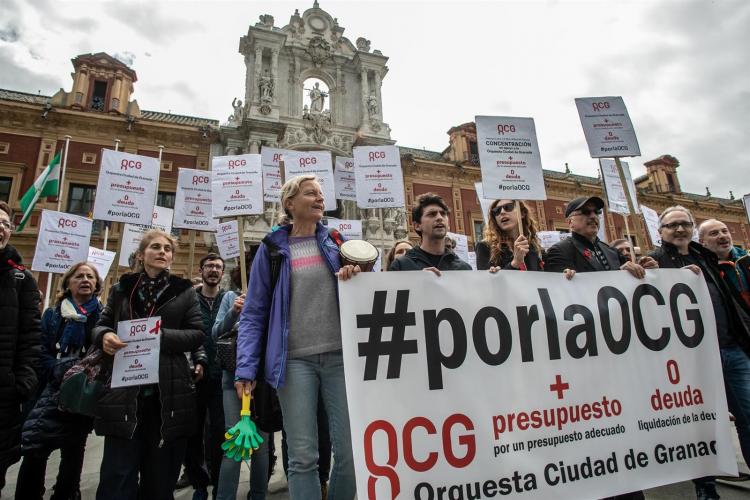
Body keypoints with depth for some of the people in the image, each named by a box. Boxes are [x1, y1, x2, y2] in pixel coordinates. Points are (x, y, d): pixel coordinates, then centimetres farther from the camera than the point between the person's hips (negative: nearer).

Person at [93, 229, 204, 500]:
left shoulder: (184, 290, 4)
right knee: (117, 474, 2)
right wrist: (104, 335, -10)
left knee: (160, 474, 10)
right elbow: (100, 325, 13)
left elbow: (197, 335, -2)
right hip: (125, 391, 1)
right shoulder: (122, 288, 9)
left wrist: (160, 335, -17)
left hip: (169, 392, 0)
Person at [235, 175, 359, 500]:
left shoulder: (337, 242, 12)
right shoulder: (272, 248, 6)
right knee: (302, 457, 1)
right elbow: (254, 313, 4)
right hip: (295, 360, -2)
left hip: (340, 355, 2)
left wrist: (357, 275, -8)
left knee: (351, 452, 6)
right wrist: (246, 367, -5)